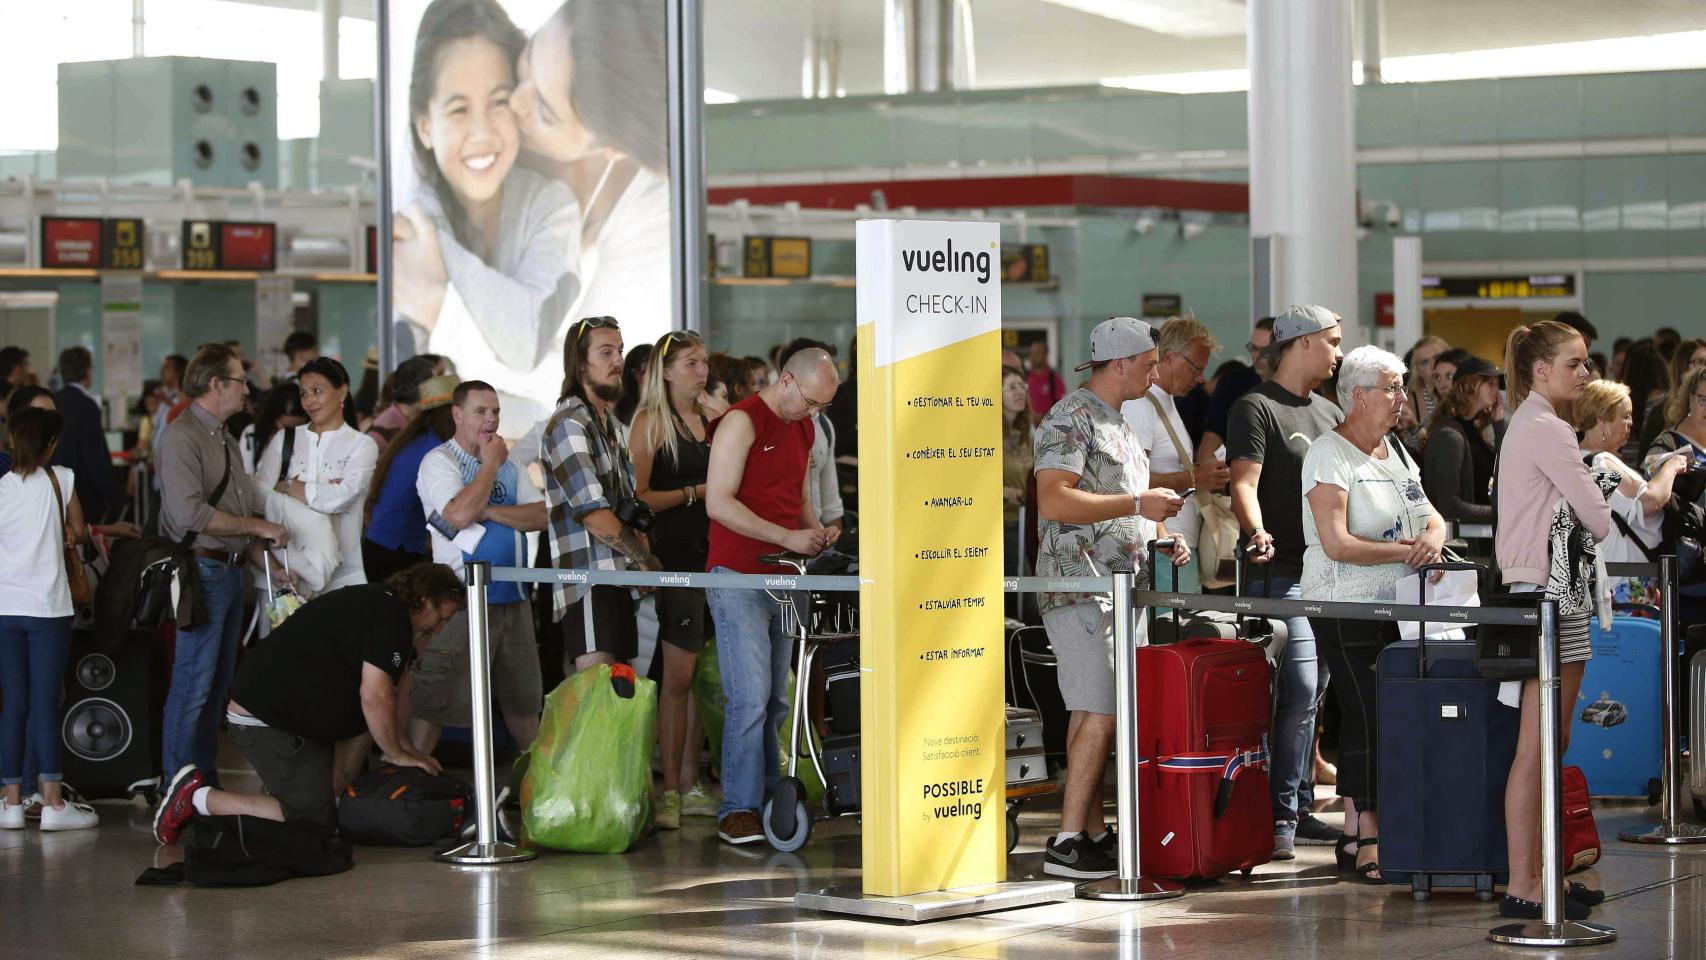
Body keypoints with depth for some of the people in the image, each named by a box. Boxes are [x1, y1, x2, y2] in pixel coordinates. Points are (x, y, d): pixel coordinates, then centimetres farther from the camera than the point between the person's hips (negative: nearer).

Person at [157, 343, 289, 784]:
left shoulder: (225, 440, 19)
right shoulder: (183, 437, -11)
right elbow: (191, 513, -21)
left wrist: (271, 565, 13)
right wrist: (259, 527, -13)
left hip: (231, 570, 9)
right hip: (200, 570, -9)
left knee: (217, 685, 12)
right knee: (193, 685, -8)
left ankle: (205, 779, 18)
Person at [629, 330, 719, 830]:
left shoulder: (709, 421, 17)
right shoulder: (651, 422, -2)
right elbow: (638, 497, -10)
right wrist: (694, 493, -11)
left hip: (714, 553, 6)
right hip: (675, 554, -6)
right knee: (680, 673, -8)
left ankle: (690, 784, 13)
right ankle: (670, 791, -5)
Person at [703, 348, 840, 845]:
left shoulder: (804, 429, 14)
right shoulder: (742, 421, -12)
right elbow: (718, 503, -18)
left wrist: (817, 532, 4)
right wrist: (789, 537, -21)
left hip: (783, 579, 8)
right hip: (739, 576, -8)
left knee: (775, 700, 8)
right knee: (750, 698, -11)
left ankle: (769, 796, 13)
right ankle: (737, 810, -8)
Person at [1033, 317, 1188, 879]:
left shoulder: (1118, 424, 22)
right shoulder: (1070, 418, -9)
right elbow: (1054, 499, -21)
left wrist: (1162, 537, 14)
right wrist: (1138, 504, -20)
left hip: (1123, 589, 10)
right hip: (1081, 588, -10)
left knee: (1095, 716, 9)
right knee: (1099, 715, -14)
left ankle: (1094, 835, 10)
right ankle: (1069, 842, -15)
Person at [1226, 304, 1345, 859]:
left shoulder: (1329, 412, 20)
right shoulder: (1257, 408, -5)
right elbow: (1244, 483, -16)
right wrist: (1258, 533, -33)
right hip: (1282, 571, -8)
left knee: (1311, 693, 10)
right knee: (1299, 689, -15)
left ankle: (1299, 810, 16)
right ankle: (1282, 817, -13)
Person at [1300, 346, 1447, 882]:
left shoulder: (1395, 450, 16)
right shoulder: (1329, 455, -10)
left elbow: (1431, 515, 19)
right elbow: (1338, 543, -18)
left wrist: (1434, 536, -5)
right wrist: (1406, 551, -15)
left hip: (1396, 606, 8)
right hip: (1345, 606, -8)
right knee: (1367, 713, -9)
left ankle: (1354, 834, 11)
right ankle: (1367, 837, -5)